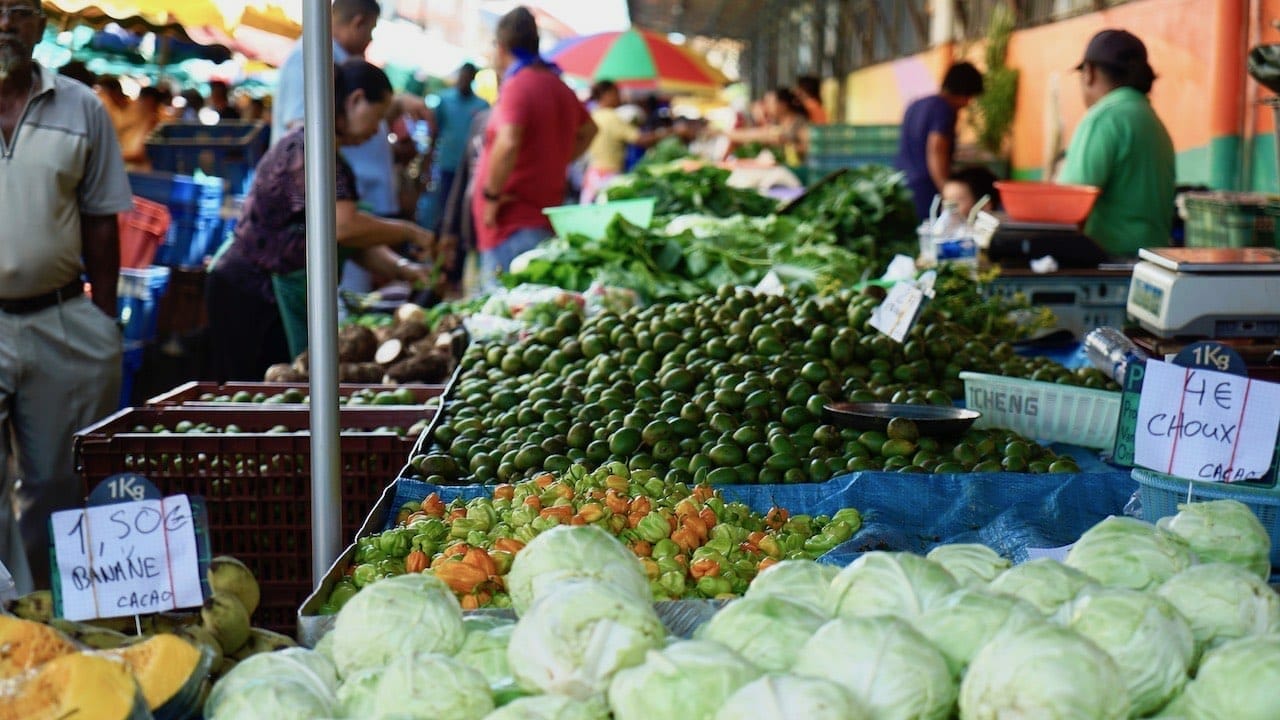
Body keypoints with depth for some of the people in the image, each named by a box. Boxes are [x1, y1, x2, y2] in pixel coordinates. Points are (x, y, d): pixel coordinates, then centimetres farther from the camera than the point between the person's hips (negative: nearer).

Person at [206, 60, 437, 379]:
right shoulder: (306, 148, -15)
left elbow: (355, 242, 15)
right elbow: (343, 228, -27)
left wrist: (401, 269, 1)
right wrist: (408, 231, -15)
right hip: (254, 293, -10)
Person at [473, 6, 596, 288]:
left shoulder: (517, 86, -13)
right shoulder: (557, 85, 13)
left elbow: (507, 144, -30)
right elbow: (588, 130, 32)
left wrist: (492, 194, -17)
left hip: (514, 227, -9)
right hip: (547, 220, 9)